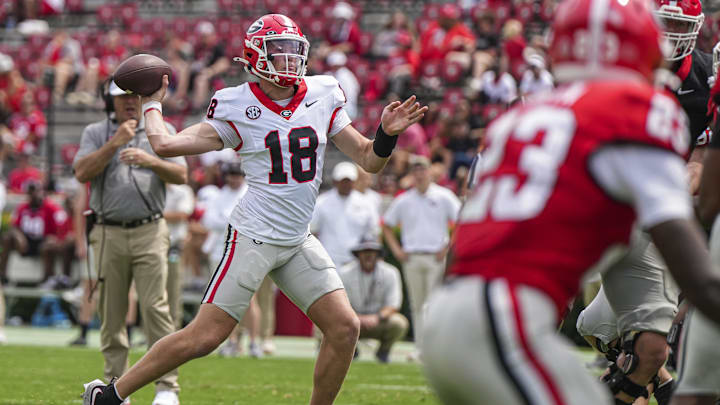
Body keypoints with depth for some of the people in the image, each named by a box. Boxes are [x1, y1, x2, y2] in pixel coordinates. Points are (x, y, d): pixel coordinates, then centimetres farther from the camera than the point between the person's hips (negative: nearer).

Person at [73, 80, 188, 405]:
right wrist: (115, 143, -13)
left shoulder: (162, 132, 11)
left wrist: (150, 161, -16)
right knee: (111, 313, 2)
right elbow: (82, 172, -5)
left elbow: (181, 176, 2)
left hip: (150, 233, -1)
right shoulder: (96, 133, 10)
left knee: (155, 306, -11)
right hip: (108, 234, 1)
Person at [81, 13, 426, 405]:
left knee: (344, 328, -5)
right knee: (203, 337, -8)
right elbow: (166, 144, -8)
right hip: (254, 236, -5)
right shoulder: (237, 109, -8)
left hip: (298, 241, 5)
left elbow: (369, 160, 9)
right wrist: (151, 104, 7)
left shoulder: (322, 98, 4)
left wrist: (387, 133, -10)